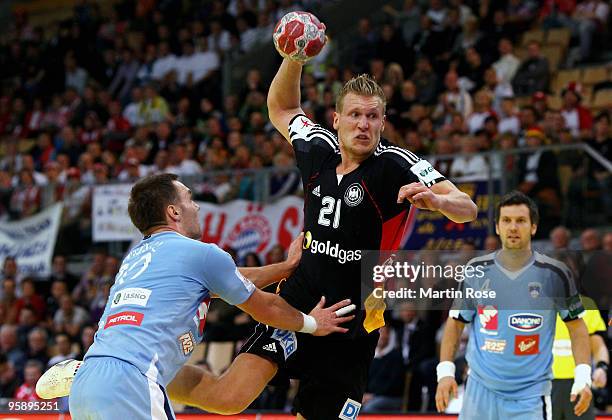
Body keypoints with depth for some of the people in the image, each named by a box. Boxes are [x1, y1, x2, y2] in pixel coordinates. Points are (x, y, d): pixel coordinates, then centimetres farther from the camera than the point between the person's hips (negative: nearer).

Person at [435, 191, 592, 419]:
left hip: (530, 397, -2)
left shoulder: (554, 274, -3)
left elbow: (576, 326, 4)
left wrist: (583, 378, -7)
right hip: (480, 392, 2)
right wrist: (445, 371, -1)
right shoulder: (476, 270, 2)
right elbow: (455, 323, 10)